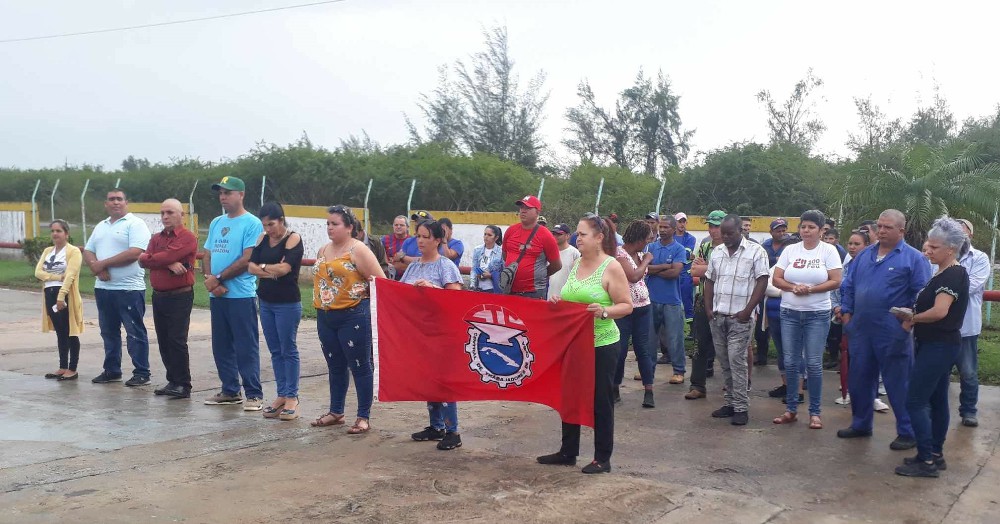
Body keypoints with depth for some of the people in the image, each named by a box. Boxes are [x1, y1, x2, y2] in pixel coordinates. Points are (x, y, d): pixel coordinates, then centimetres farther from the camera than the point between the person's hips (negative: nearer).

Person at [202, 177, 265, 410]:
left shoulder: (251, 223, -8)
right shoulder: (216, 223, 15)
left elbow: (247, 260, -15)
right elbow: (207, 255, 14)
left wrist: (218, 278, -11)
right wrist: (209, 279, -5)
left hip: (241, 295, -7)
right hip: (217, 295, 7)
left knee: (246, 347, -5)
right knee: (221, 346, 12)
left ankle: (254, 395, 0)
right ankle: (230, 391, 23)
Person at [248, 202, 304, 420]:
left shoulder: (293, 238, -8)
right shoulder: (262, 239, 9)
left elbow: (284, 268, -18)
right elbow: (251, 266, 2)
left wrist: (263, 267, -3)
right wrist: (272, 271, -13)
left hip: (287, 303, -6)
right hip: (265, 302, 6)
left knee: (288, 350, -1)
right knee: (275, 351, 10)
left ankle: (292, 398, 4)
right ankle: (281, 395, 16)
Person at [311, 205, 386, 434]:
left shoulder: (358, 250, -9)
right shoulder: (323, 251, 13)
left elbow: (380, 282, -12)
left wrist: (361, 296, -8)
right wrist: (320, 302, 15)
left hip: (353, 316, -7)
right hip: (326, 318, 8)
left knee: (360, 367, -1)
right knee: (335, 367, 16)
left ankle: (363, 417, 6)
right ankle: (336, 412, 28)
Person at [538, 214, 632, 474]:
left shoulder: (611, 267, -11)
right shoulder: (576, 264, 9)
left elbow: (627, 306, -12)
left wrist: (604, 311, -29)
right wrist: (558, 302, -1)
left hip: (601, 344, -7)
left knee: (600, 400, 3)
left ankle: (603, 458, 14)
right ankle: (568, 452, 27)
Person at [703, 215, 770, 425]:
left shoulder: (756, 251, -5)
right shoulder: (717, 252, 13)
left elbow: (762, 282, -9)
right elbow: (709, 281, 17)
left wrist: (747, 311, -14)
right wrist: (708, 308, 6)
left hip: (740, 317, -5)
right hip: (717, 316, 6)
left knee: (737, 360, -9)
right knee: (724, 362, 8)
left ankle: (741, 407, -2)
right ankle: (730, 402, 17)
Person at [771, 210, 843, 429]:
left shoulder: (828, 250, -2)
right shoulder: (790, 250, 6)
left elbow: (835, 281, -8)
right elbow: (776, 279, 2)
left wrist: (809, 289, -17)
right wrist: (794, 287, -15)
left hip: (818, 314, -3)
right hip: (790, 313, 3)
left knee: (813, 363, -2)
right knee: (790, 362, 6)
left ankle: (814, 412, 8)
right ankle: (791, 409, 16)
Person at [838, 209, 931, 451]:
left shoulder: (913, 258, -5)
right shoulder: (865, 255, 12)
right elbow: (848, 286, 17)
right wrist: (846, 312, 9)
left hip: (893, 335, -6)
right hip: (861, 331, 6)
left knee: (898, 385, 2)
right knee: (859, 379, 15)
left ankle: (907, 433, 13)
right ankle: (860, 424, 30)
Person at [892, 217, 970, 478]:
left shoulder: (954, 275, -17)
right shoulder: (943, 274, 12)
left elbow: (939, 311, -27)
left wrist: (912, 318, -12)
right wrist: (912, 315, 1)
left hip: (939, 346, -10)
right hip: (937, 345, 10)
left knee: (915, 402, -8)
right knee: (937, 400, 14)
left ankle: (927, 461, -4)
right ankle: (935, 454, 23)